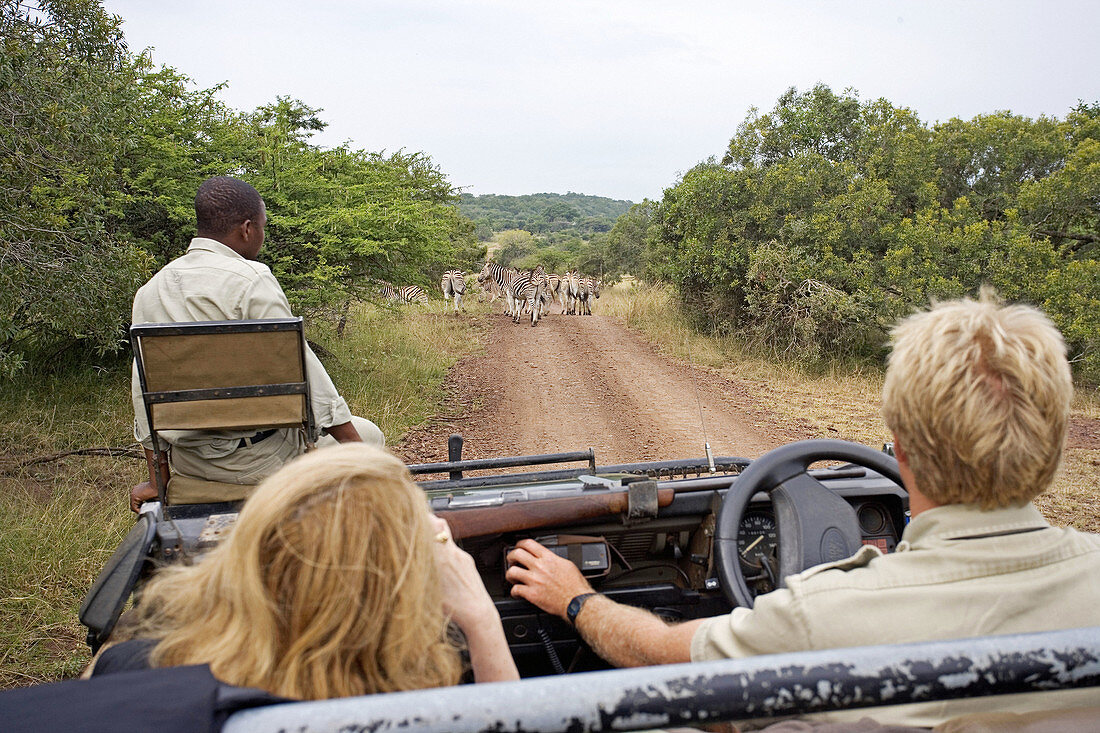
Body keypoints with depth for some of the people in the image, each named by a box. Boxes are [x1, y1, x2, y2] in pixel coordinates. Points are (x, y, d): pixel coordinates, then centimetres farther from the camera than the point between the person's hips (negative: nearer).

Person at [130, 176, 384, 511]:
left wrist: (157, 477, 14)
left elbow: (144, 387, 8)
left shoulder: (148, 291, 5)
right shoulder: (251, 279, -16)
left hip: (186, 460, 8)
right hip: (254, 458, -7)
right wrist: (354, 442, -11)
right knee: (369, 435, 12)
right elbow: (297, 366, -17)